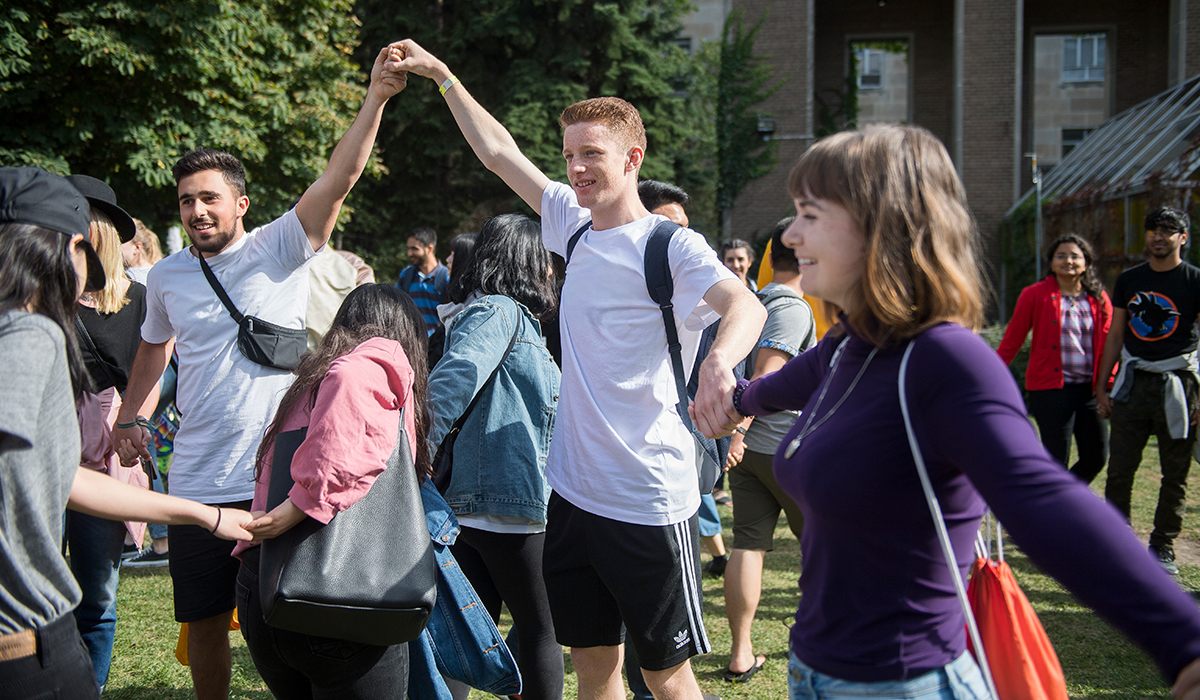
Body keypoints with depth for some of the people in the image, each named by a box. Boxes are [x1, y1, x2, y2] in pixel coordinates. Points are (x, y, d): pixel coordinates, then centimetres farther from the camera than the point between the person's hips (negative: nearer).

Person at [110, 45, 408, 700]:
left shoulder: (279, 249, -4)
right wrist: (127, 419, 22)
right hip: (197, 484, 4)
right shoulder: (166, 276, 7)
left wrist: (375, 99, -28)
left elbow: (338, 179, -17)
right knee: (203, 619, 13)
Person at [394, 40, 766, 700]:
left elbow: (746, 306, -30)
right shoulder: (576, 225, 8)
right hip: (574, 490, 7)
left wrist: (719, 362, -50)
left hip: (649, 502, -7)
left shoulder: (671, 246, -12)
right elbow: (497, 150, 18)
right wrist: (442, 76, 18)